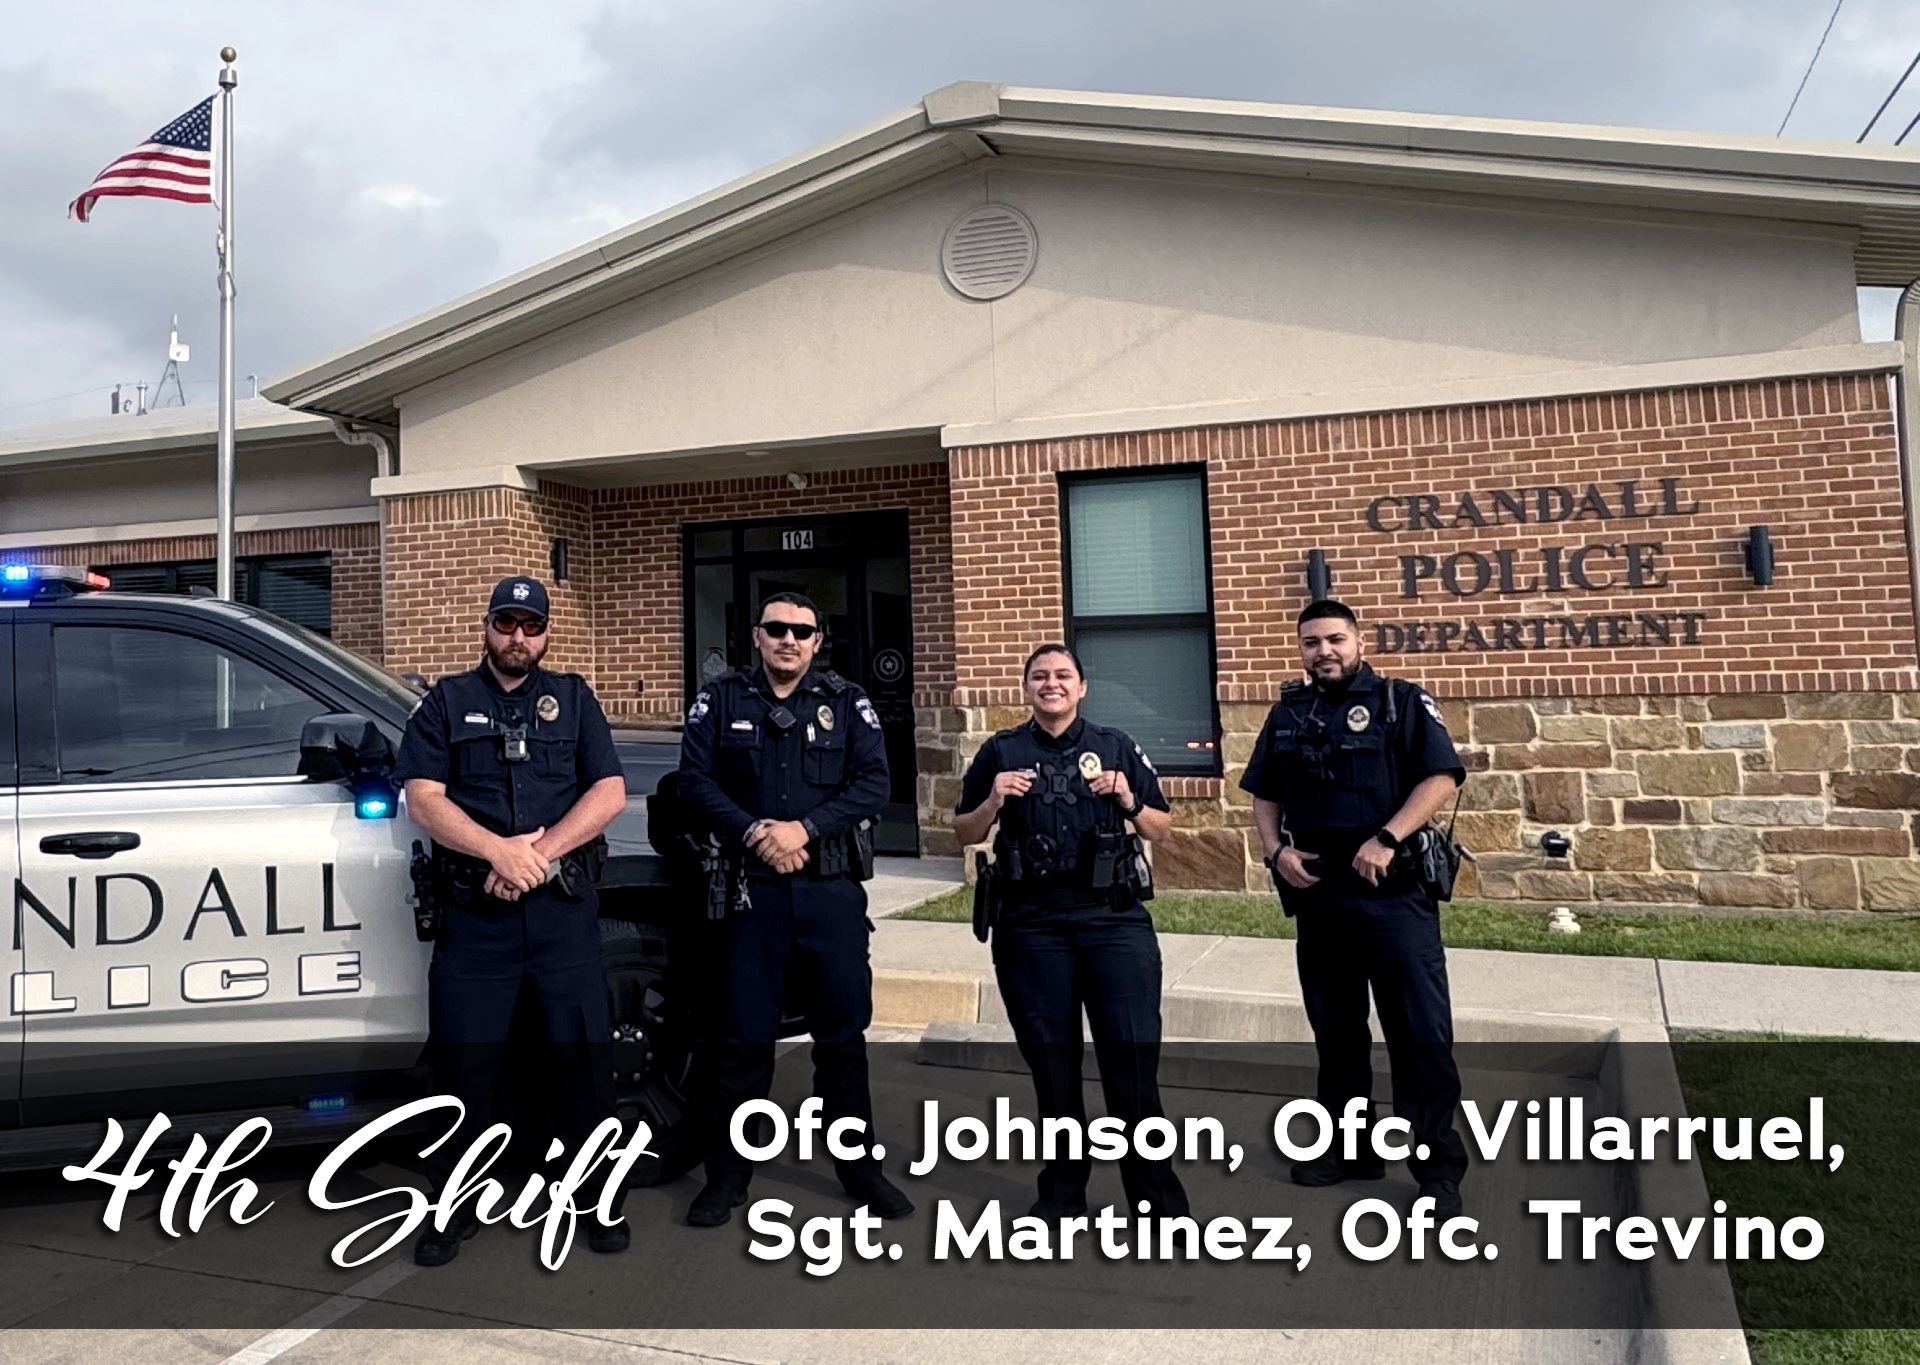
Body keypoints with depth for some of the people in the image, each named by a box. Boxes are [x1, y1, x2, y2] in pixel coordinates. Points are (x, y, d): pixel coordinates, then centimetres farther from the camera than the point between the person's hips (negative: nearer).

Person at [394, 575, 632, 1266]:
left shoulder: (573, 698, 12)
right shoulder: (447, 701, 9)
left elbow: (609, 793, 2)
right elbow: (422, 799, -2)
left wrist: (540, 852, -12)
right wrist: (500, 851, -17)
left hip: (564, 908, 1)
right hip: (474, 914, 0)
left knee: (583, 1055, 5)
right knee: (463, 1063, 4)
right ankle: (452, 1209, 20)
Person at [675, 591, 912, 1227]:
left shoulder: (846, 702, 6)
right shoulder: (720, 700, 6)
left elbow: (874, 782, -3)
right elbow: (695, 780, -2)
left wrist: (804, 829, -15)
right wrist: (753, 833, -17)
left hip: (832, 891, 1)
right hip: (749, 888, 0)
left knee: (843, 1031, 9)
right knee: (743, 1035, 5)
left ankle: (859, 1165, 23)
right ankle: (728, 1174, 19)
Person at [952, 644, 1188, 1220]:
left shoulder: (1115, 747, 6)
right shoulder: (1001, 752, 7)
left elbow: (1161, 830, 9)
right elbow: (965, 835, 10)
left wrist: (1129, 802, -10)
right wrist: (994, 801, -9)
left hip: (1114, 918, -1)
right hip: (1031, 924, 1)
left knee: (1134, 1060, -4)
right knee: (1051, 1060, 11)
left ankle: (1158, 1200, 8)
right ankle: (1062, 1189, 27)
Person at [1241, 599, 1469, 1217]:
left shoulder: (1401, 702, -1)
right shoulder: (1287, 715, 12)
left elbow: (1441, 778, -10)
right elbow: (1265, 795, 16)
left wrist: (1387, 838, -21)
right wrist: (1276, 850, -1)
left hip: (1394, 890, -5)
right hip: (1317, 893, 5)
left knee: (1421, 1031, -3)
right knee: (1335, 1028, 13)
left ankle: (1437, 1166, 7)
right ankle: (1350, 1147, 26)